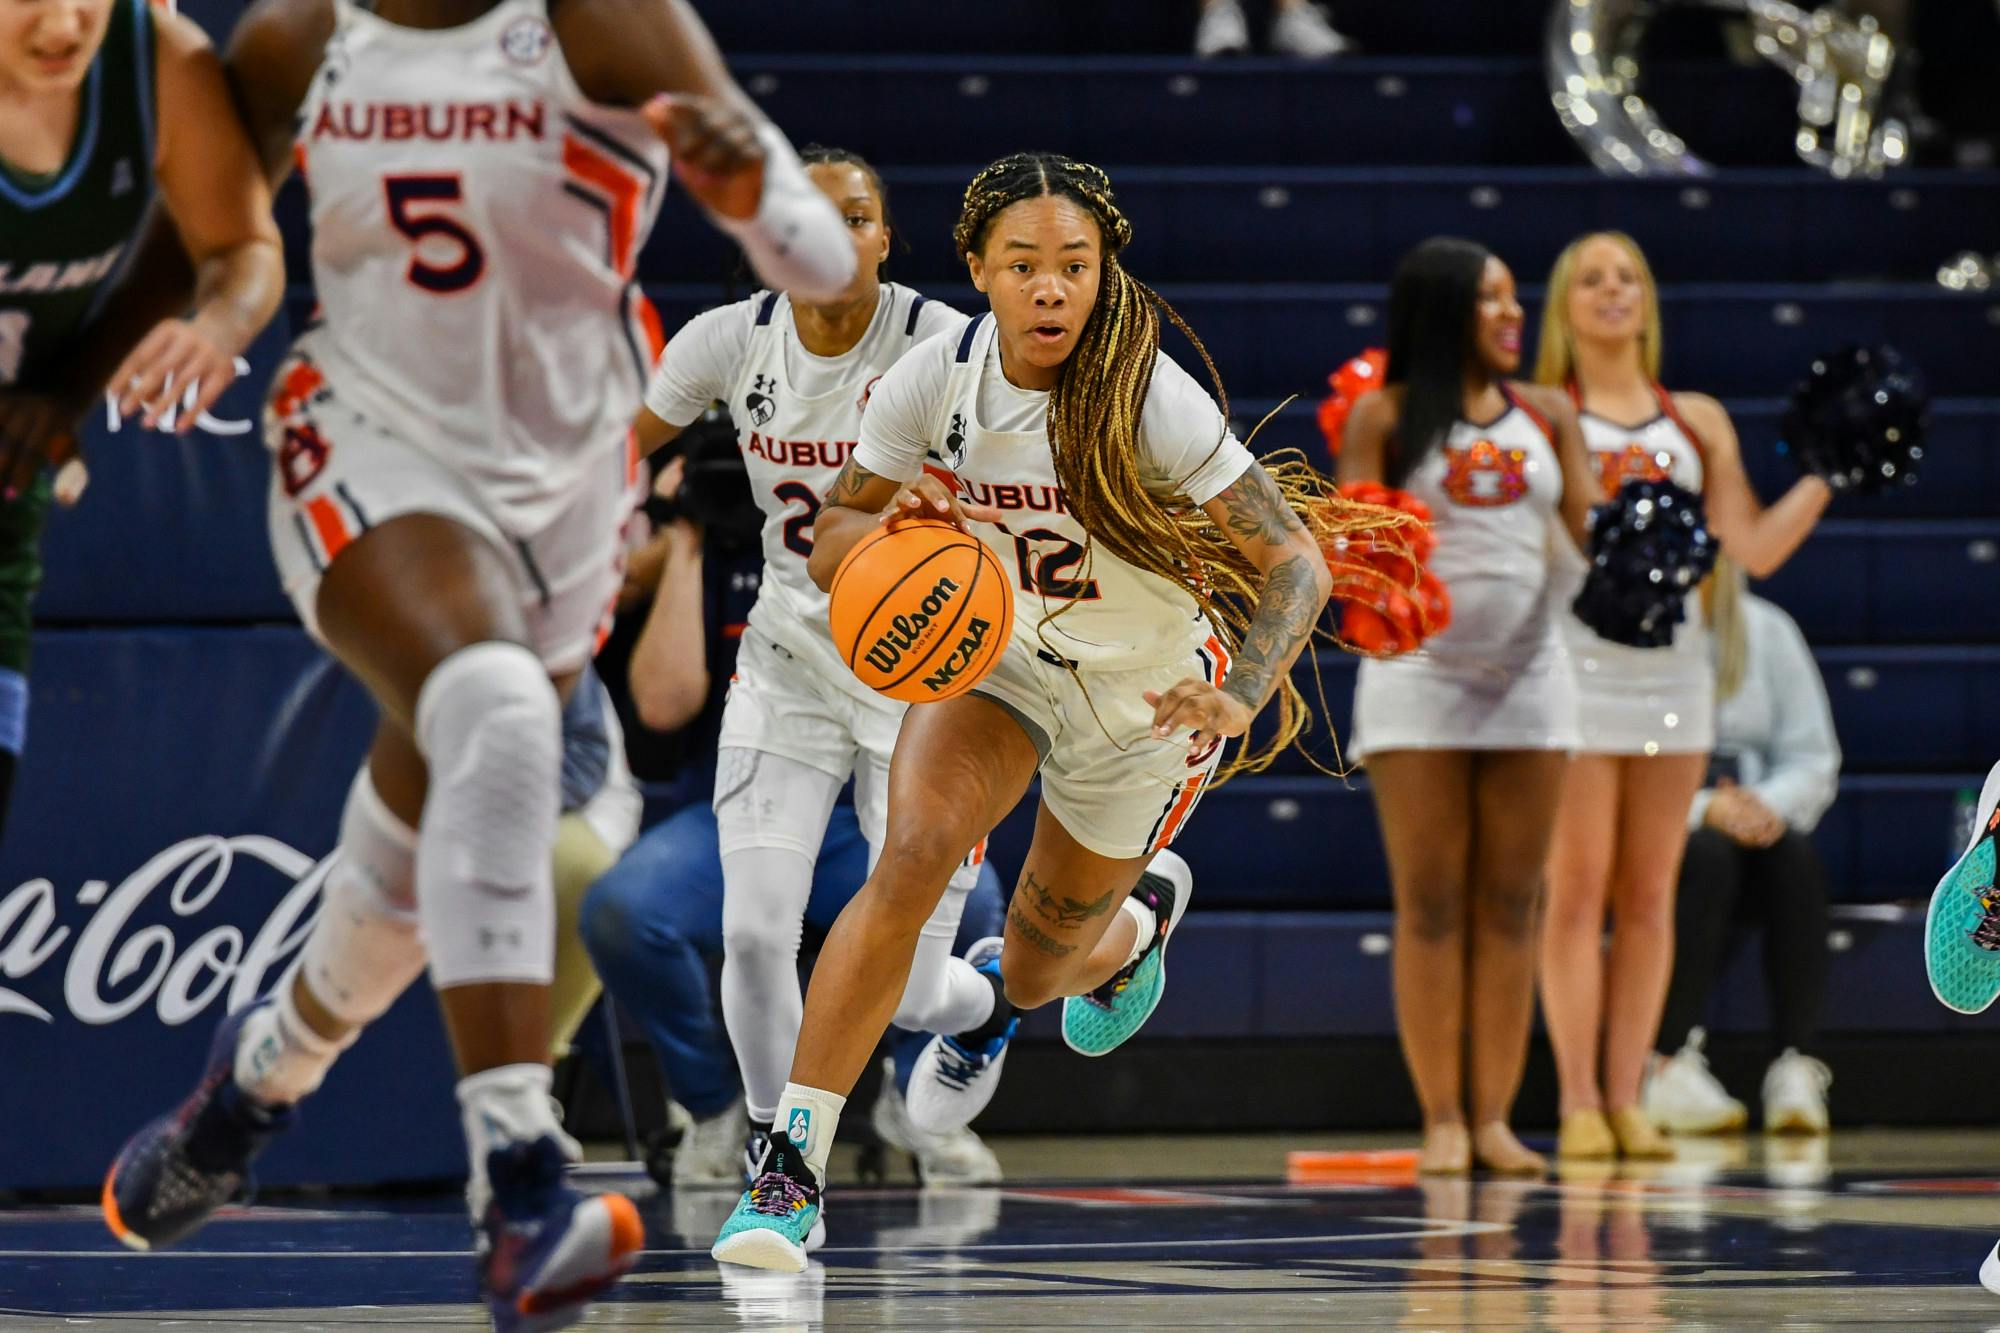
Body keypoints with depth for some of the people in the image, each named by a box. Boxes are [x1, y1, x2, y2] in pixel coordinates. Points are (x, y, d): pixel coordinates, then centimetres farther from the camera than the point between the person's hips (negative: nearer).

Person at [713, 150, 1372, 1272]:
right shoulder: (937, 380, -19)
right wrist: (892, 525, -34)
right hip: (994, 657, 1)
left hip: (1142, 697, -1)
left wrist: (1239, 700, -43)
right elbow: (831, 548, -9)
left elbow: (1299, 564, -26)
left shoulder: (1151, 400, -29)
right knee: (913, 854, -27)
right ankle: (794, 1165, -25)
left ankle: (1144, 908, 50)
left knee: (1039, 971, 11)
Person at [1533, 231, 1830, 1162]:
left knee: (1649, 896, 3)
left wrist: (1830, 474, 5)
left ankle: (1627, 1099, 7)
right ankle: (1579, 1102, -4)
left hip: (1673, 666, 3)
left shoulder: (1696, 422, 14)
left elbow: (1754, 550, 9)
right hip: (1574, 661, -3)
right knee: (1578, 891, -6)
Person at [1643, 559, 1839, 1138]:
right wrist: (1701, 808, -26)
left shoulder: (1769, 630, 9)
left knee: (1795, 854, -30)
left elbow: (1815, 760, 5)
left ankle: (1795, 1066, -35)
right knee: (1709, 855, -36)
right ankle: (1672, 1067, -37)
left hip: (1754, 818, 3)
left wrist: (1768, 805, -17)